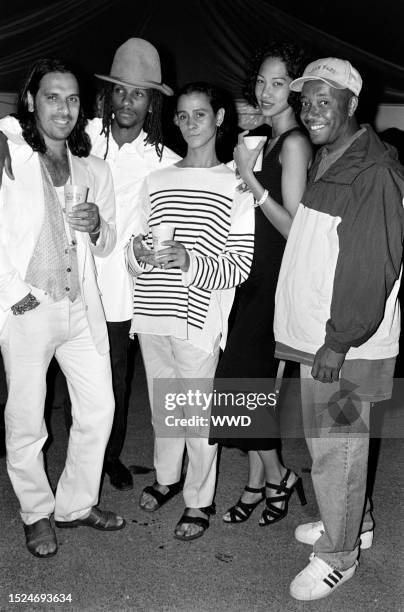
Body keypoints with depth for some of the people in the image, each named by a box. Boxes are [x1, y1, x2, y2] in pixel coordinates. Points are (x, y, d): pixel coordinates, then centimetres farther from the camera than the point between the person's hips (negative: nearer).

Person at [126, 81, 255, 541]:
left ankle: (199, 500, 24)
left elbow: (240, 265, -7)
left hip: (198, 318, -4)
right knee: (162, 404, 18)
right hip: (152, 314, 4)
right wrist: (139, 253, -10)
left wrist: (189, 262, -22)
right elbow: (133, 258, 13)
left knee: (198, 413, 4)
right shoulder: (157, 180, 11)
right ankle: (167, 477, 40)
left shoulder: (235, 186, -2)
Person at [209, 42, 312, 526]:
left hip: (277, 281, -8)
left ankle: (277, 477, 19)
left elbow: (294, 227, -18)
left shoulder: (294, 143, -12)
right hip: (256, 274, 8)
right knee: (248, 381, 9)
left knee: (242, 379, -3)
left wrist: (249, 180, -21)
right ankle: (257, 481, 23)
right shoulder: (270, 139, 15)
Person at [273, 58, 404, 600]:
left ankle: (338, 555, 20)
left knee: (336, 448, 2)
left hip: (346, 344, -9)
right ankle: (354, 523, 39)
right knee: (327, 440, 20)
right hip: (315, 334, 9)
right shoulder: (325, 163, 14)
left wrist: (339, 339, -21)